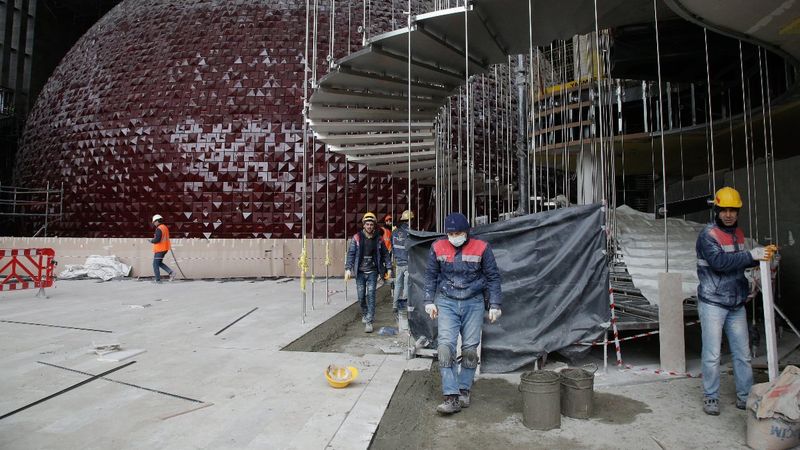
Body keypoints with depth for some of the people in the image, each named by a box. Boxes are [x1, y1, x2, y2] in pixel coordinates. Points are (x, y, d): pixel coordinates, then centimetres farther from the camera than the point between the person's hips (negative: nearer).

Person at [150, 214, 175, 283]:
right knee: (159, 263, 19)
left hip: (159, 249, -9)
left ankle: (158, 280, 2)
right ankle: (171, 272, 5)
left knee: (155, 264, 1)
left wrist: (151, 240, -5)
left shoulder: (159, 229, -17)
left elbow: (157, 240, -23)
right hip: (165, 248, 9)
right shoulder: (165, 227, 12)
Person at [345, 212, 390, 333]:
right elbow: (350, 254, -4)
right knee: (361, 296, 7)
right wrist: (348, 268, -12)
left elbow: (385, 254, 11)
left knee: (371, 296, -7)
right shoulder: (357, 238, -2)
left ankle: (369, 321, -5)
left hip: (372, 272, 0)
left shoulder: (378, 239, 3)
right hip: (360, 272, 0)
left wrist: (388, 267, 6)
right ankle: (364, 314, 33)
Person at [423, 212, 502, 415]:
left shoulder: (481, 248, -5)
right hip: (446, 303, 0)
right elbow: (430, 276, 9)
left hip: (473, 303, 0)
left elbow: (493, 277, 2)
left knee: (470, 349, 4)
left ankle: (464, 391, 21)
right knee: (445, 346, -12)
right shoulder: (438, 248, -1)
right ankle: (451, 397, -9)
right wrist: (429, 301, 3)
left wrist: (494, 305, -1)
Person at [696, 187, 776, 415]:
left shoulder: (739, 234, 12)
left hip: (737, 304, 7)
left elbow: (739, 262, 20)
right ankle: (710, 397, 12)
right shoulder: (708, 234, -12)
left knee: (743, 353, 11)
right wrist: (751, 255, -26)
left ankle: (745, 396, 23)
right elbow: (719, 261, -25)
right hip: (713, 304, -7)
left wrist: (762, 254, 5)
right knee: (712, 355, 0)